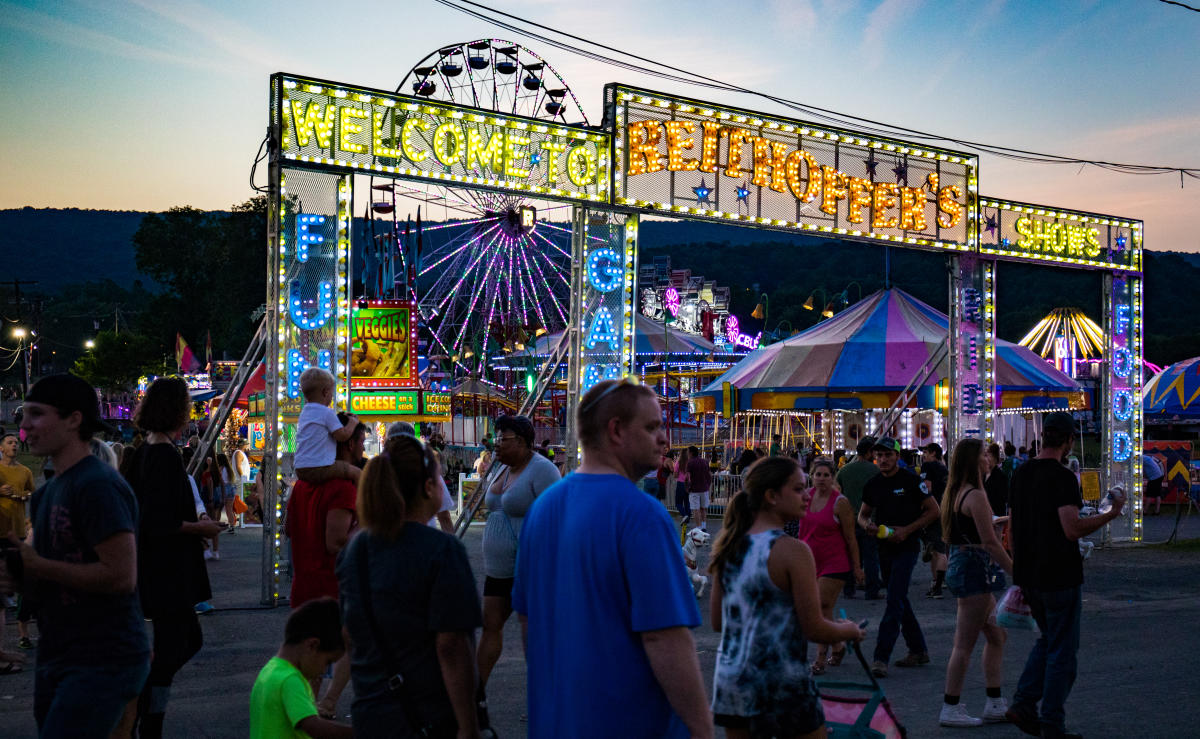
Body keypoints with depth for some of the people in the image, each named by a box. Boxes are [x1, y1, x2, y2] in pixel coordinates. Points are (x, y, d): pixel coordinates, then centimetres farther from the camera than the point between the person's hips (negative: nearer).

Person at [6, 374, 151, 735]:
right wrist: (16, 567, 0)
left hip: (104, 662, -10)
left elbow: (121, 577, -23)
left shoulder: (99, 486, -15)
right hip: (56, 660, 10)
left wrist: (37, 566, -15)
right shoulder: (47, 493, 16)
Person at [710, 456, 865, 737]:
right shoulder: (792, 550, -15)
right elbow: (815, 629, -13)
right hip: (782, 687, -6)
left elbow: (717, 621, 10)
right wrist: (850, 630, 7)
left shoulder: (729, 547, 4)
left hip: (730, 681, 6)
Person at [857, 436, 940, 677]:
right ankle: (918, 650, 26)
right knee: (900, 601, 14)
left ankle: (881, 657, -16)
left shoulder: (910, 480, -9)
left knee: (895, 601, -12)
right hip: (885, 547, 7)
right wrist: (867, 525, -7)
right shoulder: (873, 484, 8)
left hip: (907, 547, -7)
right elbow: (863, 514, 18)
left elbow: (933, 510, -6)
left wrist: (907, 530, -15)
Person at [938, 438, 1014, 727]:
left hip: (960, 564, 10)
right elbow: (990, 543, -19)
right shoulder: (975, 495, -17)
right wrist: (1017, 573, -15)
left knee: (996, 636, 16)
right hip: (975, 569, -10)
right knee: (965, 643, -3)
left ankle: (994, 704, 21)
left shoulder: (954, 492, 12)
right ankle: (951, 709, 3)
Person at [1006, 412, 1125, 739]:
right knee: (1061, 650, 3)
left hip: (1028, 574, 8)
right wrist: (1112, 513, -14)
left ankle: (1023, 703, 11)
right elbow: (1073, 529, -25)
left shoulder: (1021, 474, 8)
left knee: (1047, 640, 22)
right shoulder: (1062, 478, -16)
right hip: (1059, 576, -7)